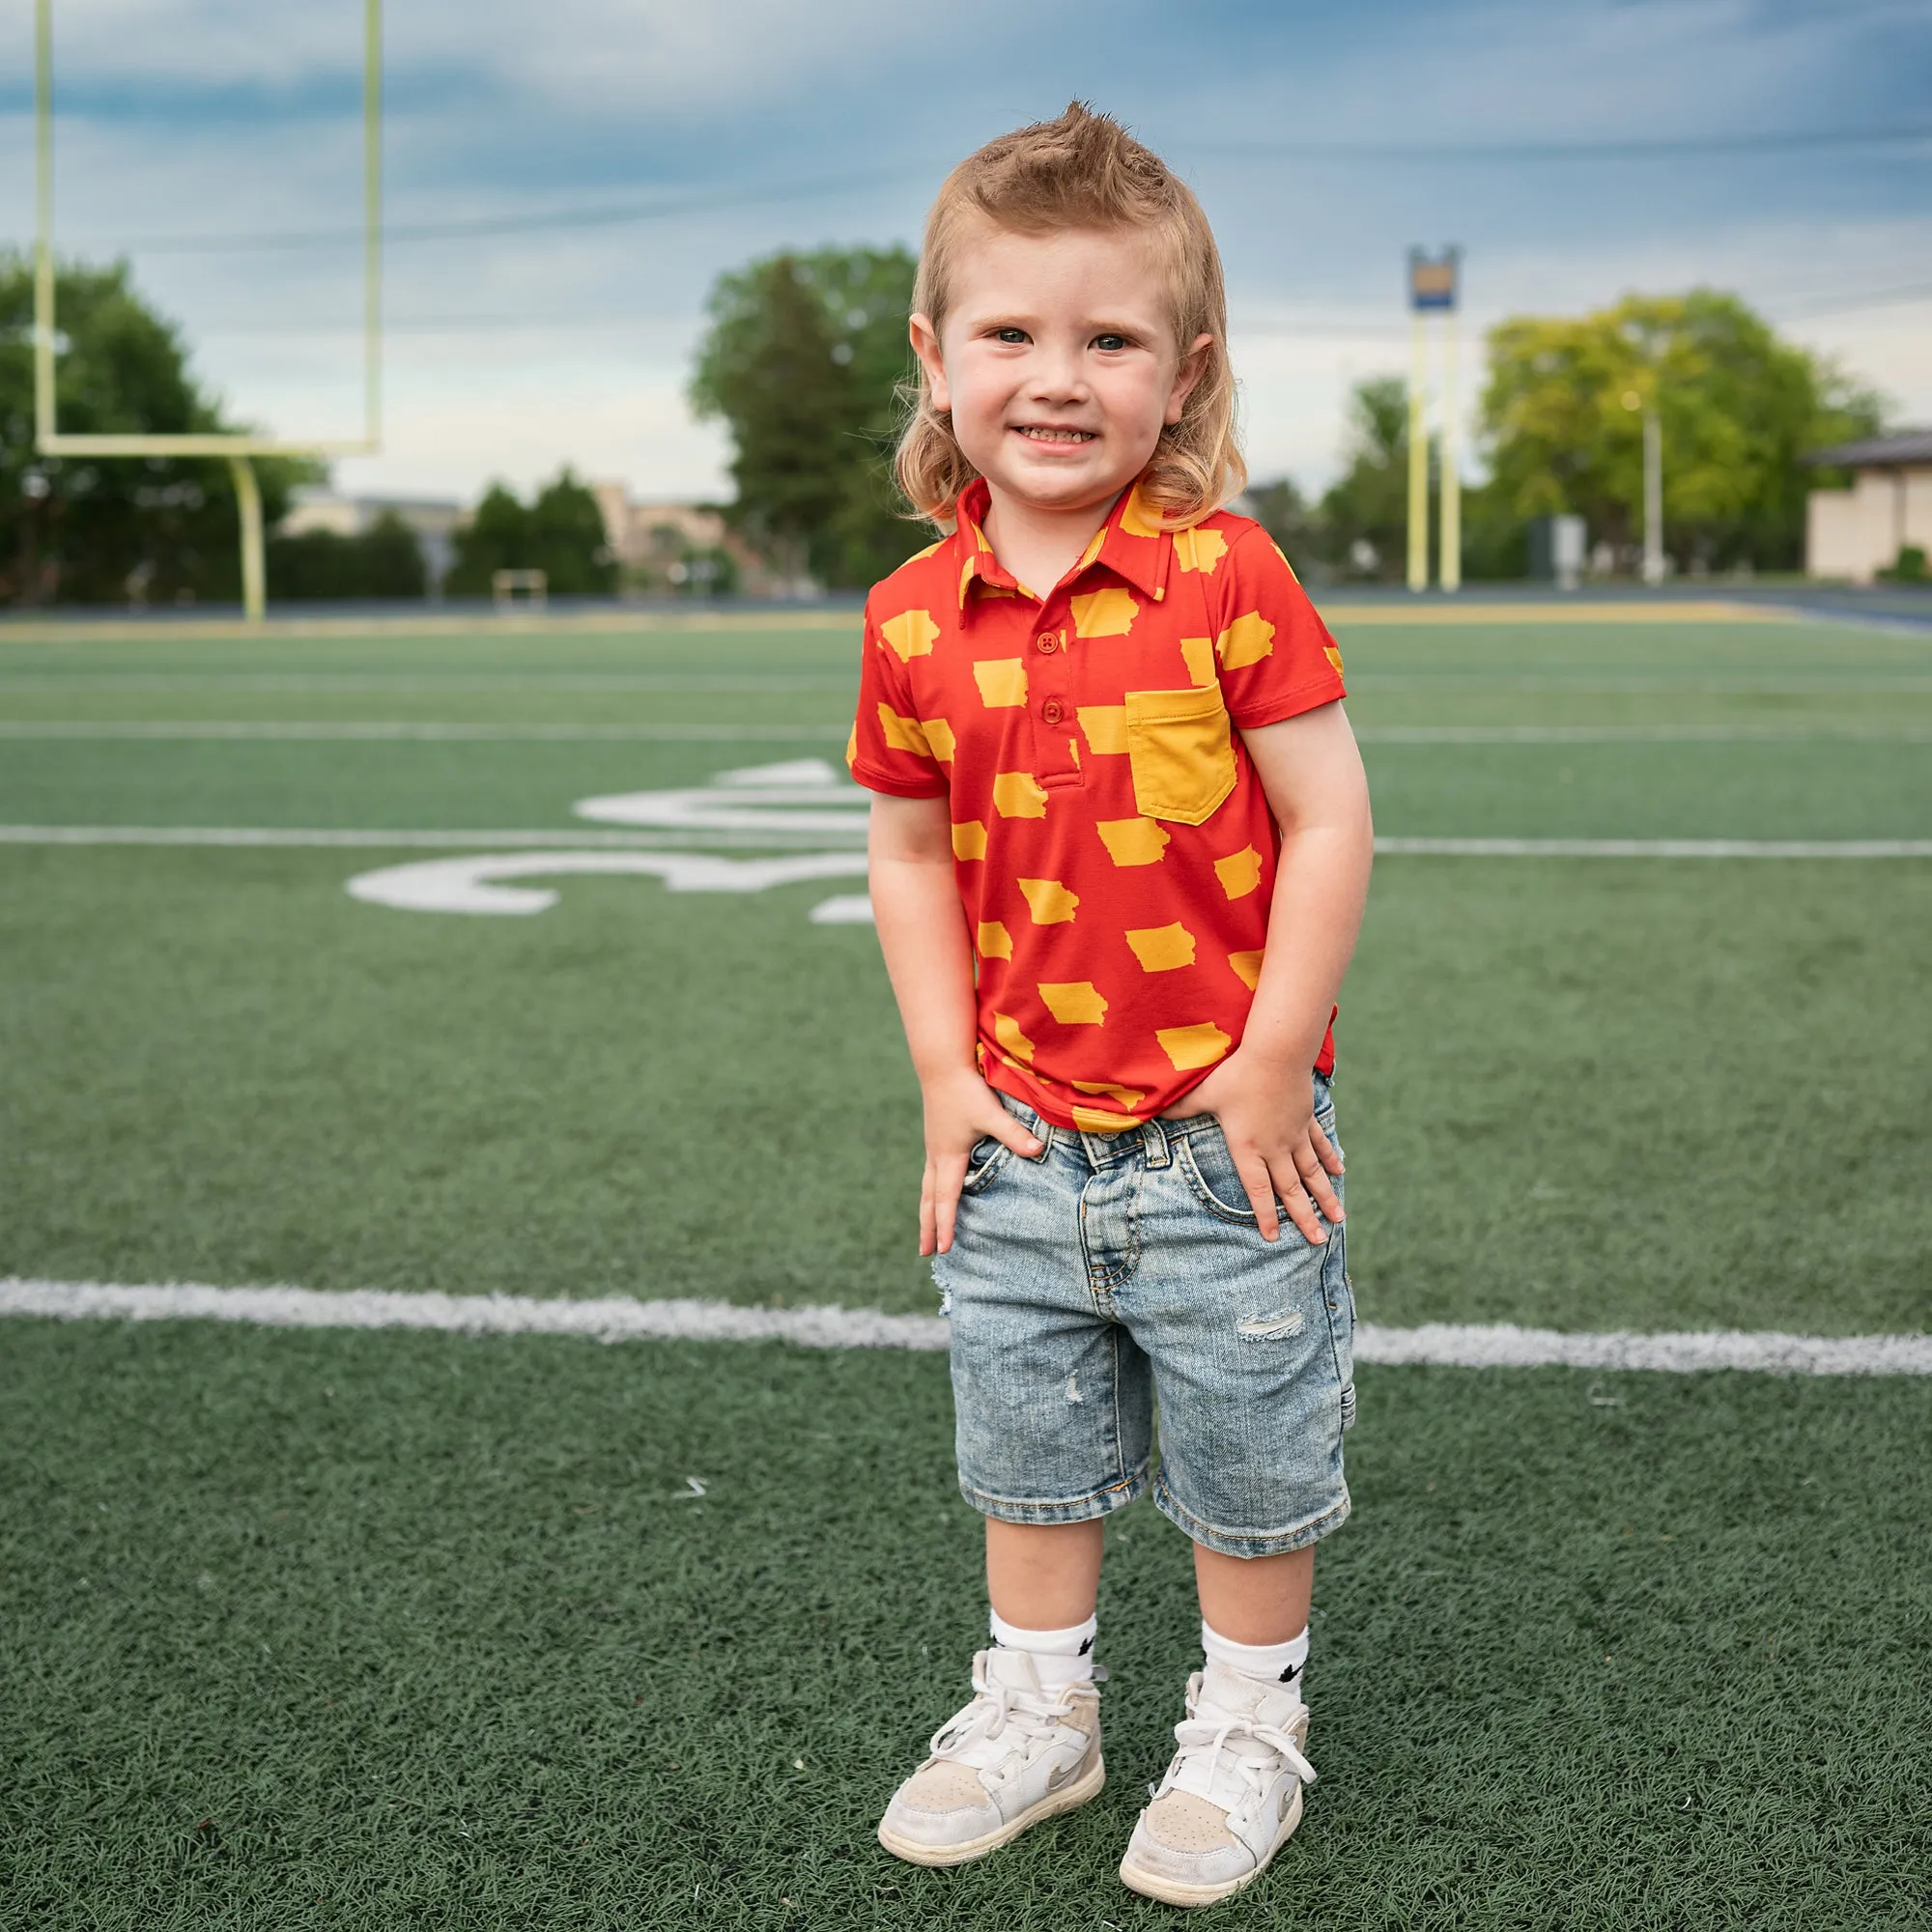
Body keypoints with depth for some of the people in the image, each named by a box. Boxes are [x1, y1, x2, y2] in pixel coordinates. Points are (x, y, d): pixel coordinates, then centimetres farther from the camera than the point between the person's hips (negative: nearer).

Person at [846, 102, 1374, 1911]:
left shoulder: (1224, 573, -14)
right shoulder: (913, 619, -3)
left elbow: (1328, 821, -12)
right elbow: (908, 850, 7)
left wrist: (1271, 1060, -12)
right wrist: (947, 1073, 1)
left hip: (1223, 1127, -3)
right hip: (1022, 1137, 4)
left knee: (1248, 1458, 11)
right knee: (1026, 1449, 18)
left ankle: (1247, 1729, 32)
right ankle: (1035, 1707, 38)